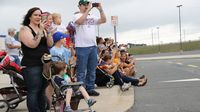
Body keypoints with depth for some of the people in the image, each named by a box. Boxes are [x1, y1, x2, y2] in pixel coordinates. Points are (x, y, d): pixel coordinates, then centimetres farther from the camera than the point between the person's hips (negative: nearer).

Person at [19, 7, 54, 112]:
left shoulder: (42, 29, 14)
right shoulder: (25, 29, -4)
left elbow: (50, 44, 4)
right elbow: (32, 44, -18)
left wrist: (48, 31, -7)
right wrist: (40, 31, -18)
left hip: (45, 64, 6)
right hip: (31, 65, -6)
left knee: (43, 90, 11)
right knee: (33, 91, -7)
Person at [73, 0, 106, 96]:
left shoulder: (92, 17, 15)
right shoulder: (77, 16, -1)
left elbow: (103, 20, 8)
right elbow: (80, 21, -23)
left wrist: (100, 9, -3)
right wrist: (88, 10, -19)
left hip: (93, 46, 6)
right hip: (82, 47, -6)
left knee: (92, 70, 11)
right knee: (81, 71, -1)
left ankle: (90, 88, 20)